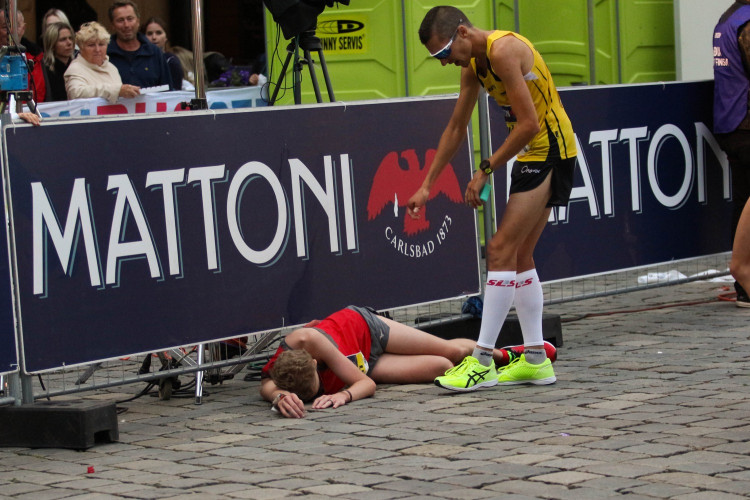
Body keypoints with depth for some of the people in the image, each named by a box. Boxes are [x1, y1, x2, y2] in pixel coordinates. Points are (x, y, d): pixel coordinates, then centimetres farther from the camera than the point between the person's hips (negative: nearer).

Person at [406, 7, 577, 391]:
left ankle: (482, 362, -12)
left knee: (502, 250, -13)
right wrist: (427, 185, 18)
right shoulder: (473, 65, 10)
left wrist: (485, 171, -16)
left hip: (550, 150, -10)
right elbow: (455, 128, 19)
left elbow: (529, 123, -23)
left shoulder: (503, 50, -20)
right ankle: (536, 360, 17)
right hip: (532, 153, 10)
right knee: (519, 256, 11)